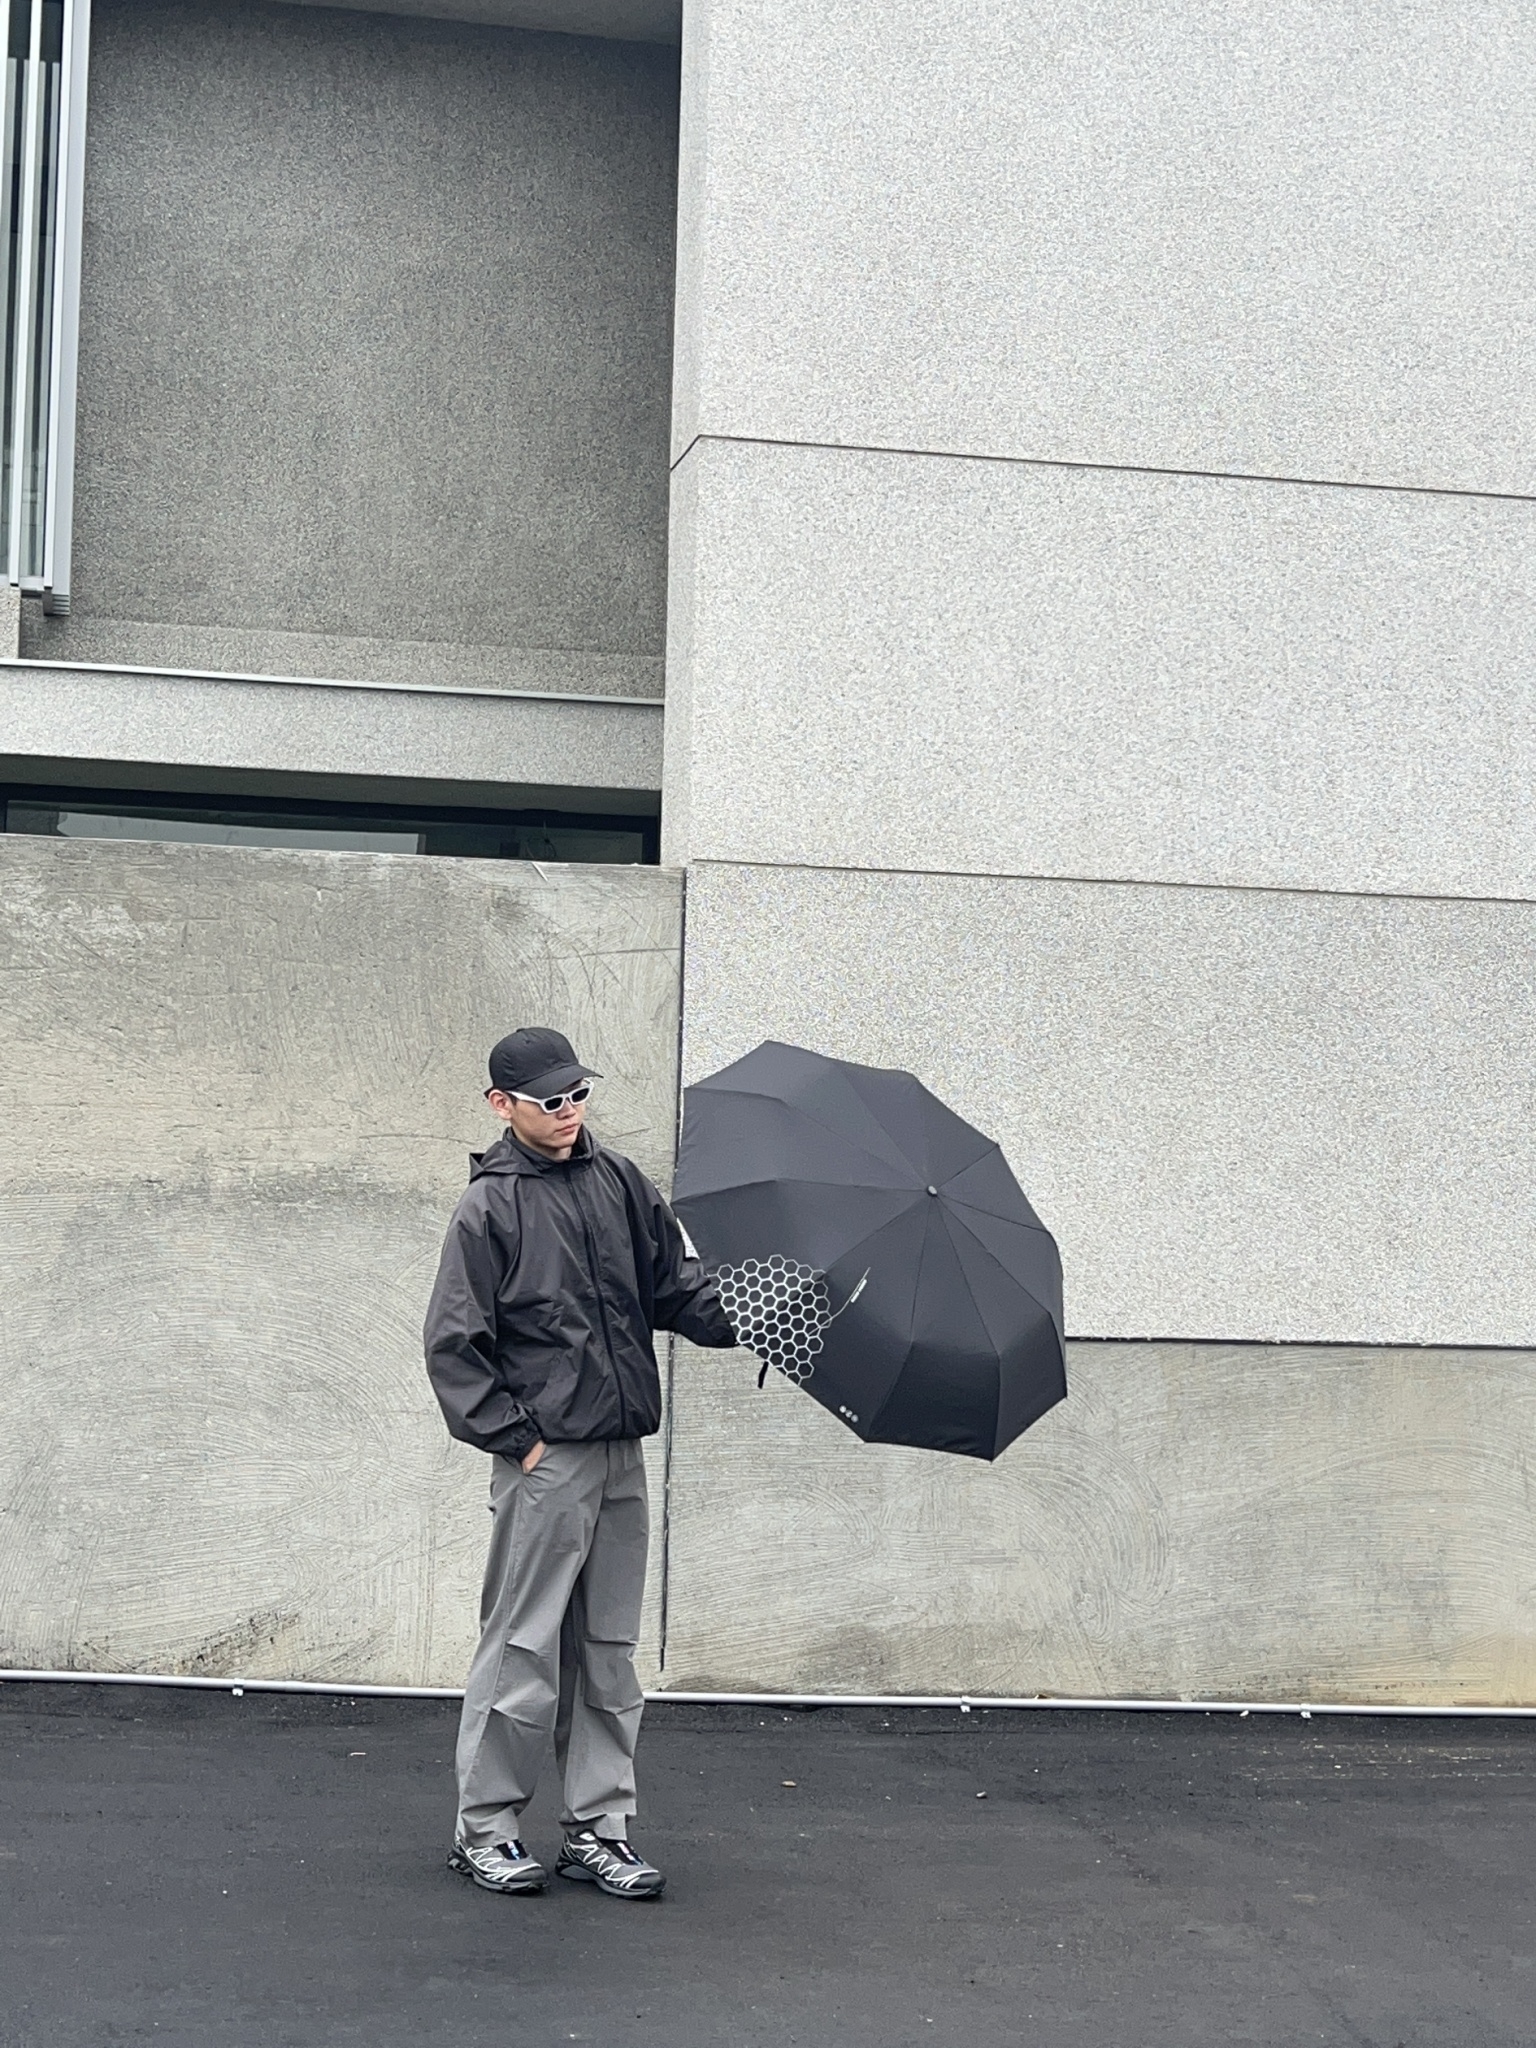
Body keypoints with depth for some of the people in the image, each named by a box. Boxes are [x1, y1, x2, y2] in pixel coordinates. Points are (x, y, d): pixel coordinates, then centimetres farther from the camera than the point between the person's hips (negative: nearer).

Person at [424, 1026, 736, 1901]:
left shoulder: (619, 1182, 10)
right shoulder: (491, 1207, -6)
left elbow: (675, 1285, 12)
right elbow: (454, 1344, -6)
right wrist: (512, 1434, -11)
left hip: (622, 1455, 6)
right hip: (544, 1459, -6)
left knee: (610, 1648, 10)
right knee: (524, 1646, -1)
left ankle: (600, 1828, 19)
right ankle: (485, 1829, 12)